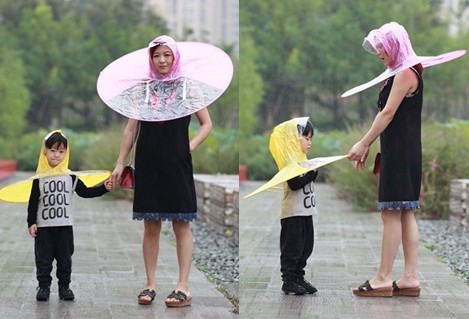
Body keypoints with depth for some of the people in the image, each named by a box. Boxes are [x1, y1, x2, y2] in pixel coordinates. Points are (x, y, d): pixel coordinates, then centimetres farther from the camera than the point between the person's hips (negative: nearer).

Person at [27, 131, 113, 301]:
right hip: (44, 226, -1)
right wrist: (31, 223, -4)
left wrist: (104, 188, -7)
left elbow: (85, 192, 4)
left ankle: (64, 286, 14)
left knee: (65, 258, 6)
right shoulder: (39, 178, -2)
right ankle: (44, 286, 8)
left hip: (65, 226, 1)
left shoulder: (70, 177, 2)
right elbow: (33, 202, 0)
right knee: (43, 257, 1)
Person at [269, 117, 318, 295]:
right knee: (292, 248, -4)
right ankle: (288, 282, 0)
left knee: (305, 248, 12)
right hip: (293, 213, -9)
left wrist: (315, 171, -1)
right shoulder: (289, 161, -14)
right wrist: (312, 172, -22)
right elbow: (295, 184, -25)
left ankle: (298, 279, 19)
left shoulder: (301, 159, 14)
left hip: (305, 212, 9)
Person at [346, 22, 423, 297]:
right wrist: (367, 147, 17)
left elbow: (388, 114, -15)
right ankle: (411, 278, 6)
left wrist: (363, 144, -11)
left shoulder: (406, 73, -12)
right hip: (401, 152, 10)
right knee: (405, 213, 7)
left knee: (392, 213, -8)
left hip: (400, 151, -10)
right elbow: (386, 114, 19)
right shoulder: (400, 74, 18)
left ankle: (384, 279, -7)